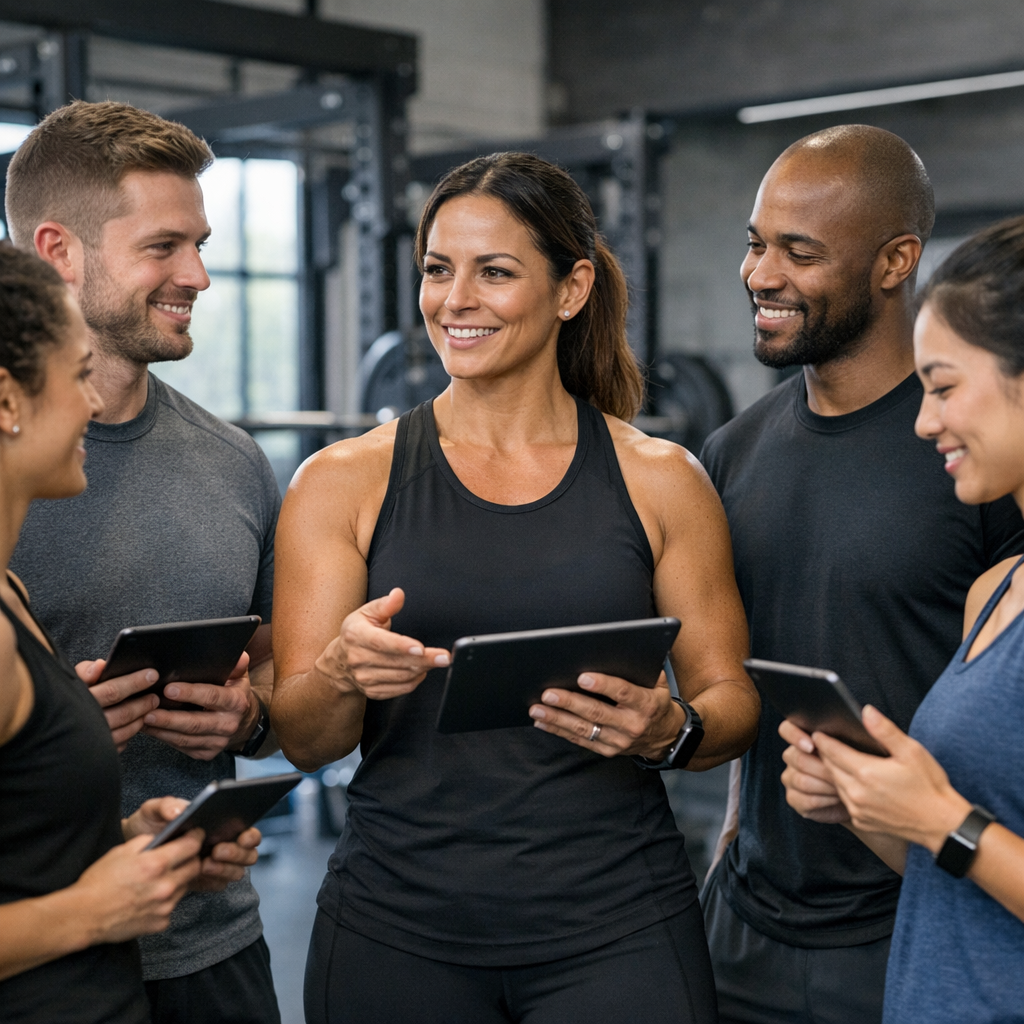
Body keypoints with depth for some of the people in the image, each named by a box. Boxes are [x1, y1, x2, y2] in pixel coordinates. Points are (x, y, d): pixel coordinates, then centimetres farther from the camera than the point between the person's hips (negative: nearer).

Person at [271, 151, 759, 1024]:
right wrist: (344, 675, -22)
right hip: (396, 927, 1)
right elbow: (300, 739, 0)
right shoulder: (343, 482, 1)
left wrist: (669, 730, -16)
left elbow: (732, 698, 6)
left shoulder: (660, 481, 2)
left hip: (613, 927, 0)